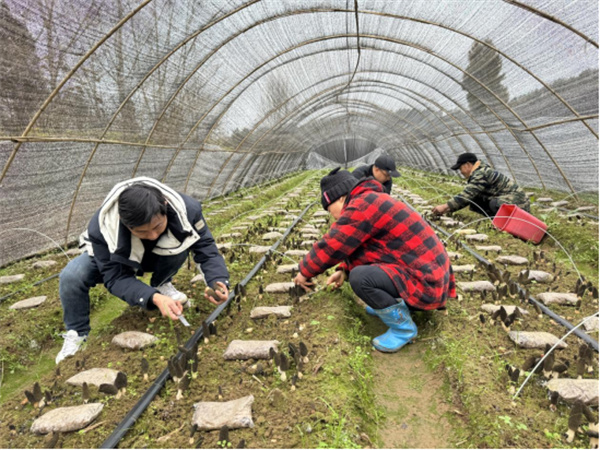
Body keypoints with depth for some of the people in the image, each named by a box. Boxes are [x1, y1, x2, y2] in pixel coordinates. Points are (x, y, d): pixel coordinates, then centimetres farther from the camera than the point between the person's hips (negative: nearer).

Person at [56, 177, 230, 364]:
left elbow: (206, 249, -28)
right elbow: (116, 277, -31)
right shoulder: (101, 227, -38)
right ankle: (76, 334, -1)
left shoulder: (185, 209, -37)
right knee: (72, 276, -29)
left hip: (157, 257, 1)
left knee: (182, 242, -33)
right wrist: (153, 298, -48)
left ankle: (161, 285, -2)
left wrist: (218, 280, -48)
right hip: (113, 258, 0)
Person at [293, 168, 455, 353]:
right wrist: (344, 270, 11)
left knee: (360, 277, -28)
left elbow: (330, 246, -15)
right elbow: (352, 245, 24)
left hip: (424, 282, -10)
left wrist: (304, 272, 0)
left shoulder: (360, 206, -18)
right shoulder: (372, 201, 13)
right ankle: (400, 305, 15)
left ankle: (403, 327, -6)